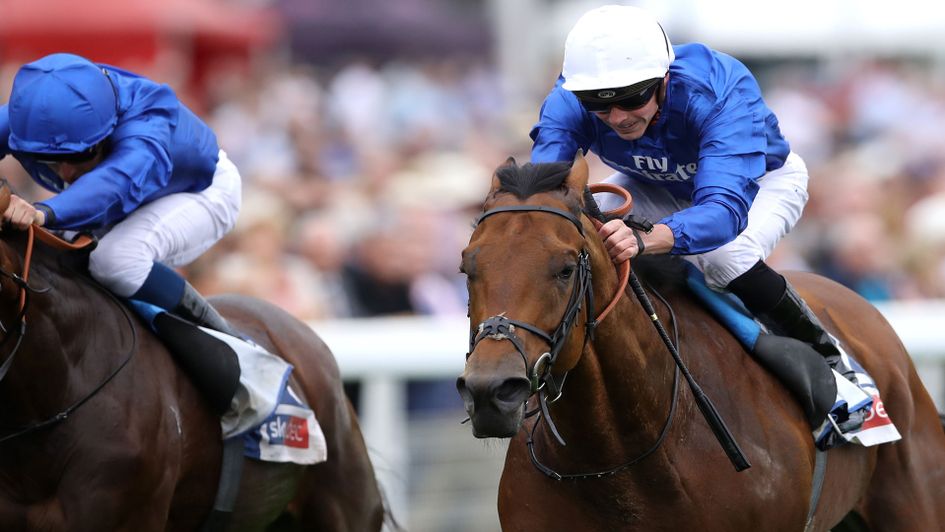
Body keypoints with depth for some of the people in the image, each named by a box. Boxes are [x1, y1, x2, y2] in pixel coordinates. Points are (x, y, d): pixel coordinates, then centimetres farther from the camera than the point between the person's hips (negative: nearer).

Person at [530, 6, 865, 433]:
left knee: (723, 255, -36)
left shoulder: (721, 92, -43)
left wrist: (646, 239, -76)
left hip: (760, 180, -4)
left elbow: (726, 209, -56)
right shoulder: (568, 103, -32)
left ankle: (825, 359, -13)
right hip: (655, 186, 4)